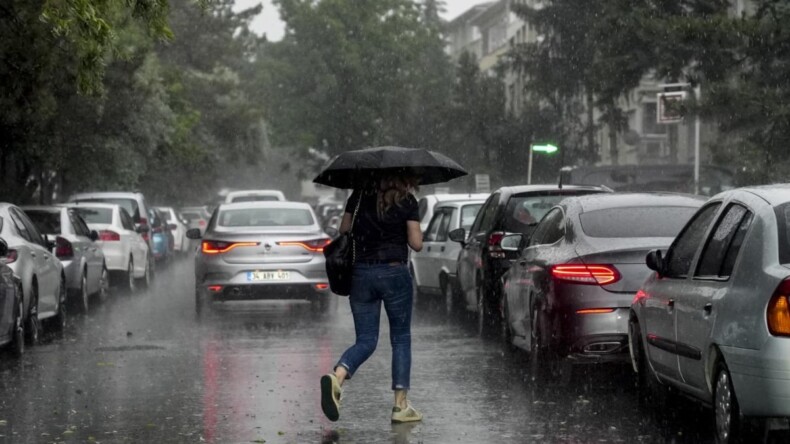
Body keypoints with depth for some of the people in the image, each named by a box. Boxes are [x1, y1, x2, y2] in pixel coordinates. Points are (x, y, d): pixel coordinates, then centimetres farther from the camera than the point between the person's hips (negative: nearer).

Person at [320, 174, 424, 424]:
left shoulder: (360, 195, 7)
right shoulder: (407, 202, -4)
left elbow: (343, 230, 13)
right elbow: (416, 244, -4)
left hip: (361, 274, 3)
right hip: (394, 272, -3)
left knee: (366, 340, 8)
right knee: (401, 339, 10)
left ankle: (337, 376, -22)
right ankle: (401, 405, 6)